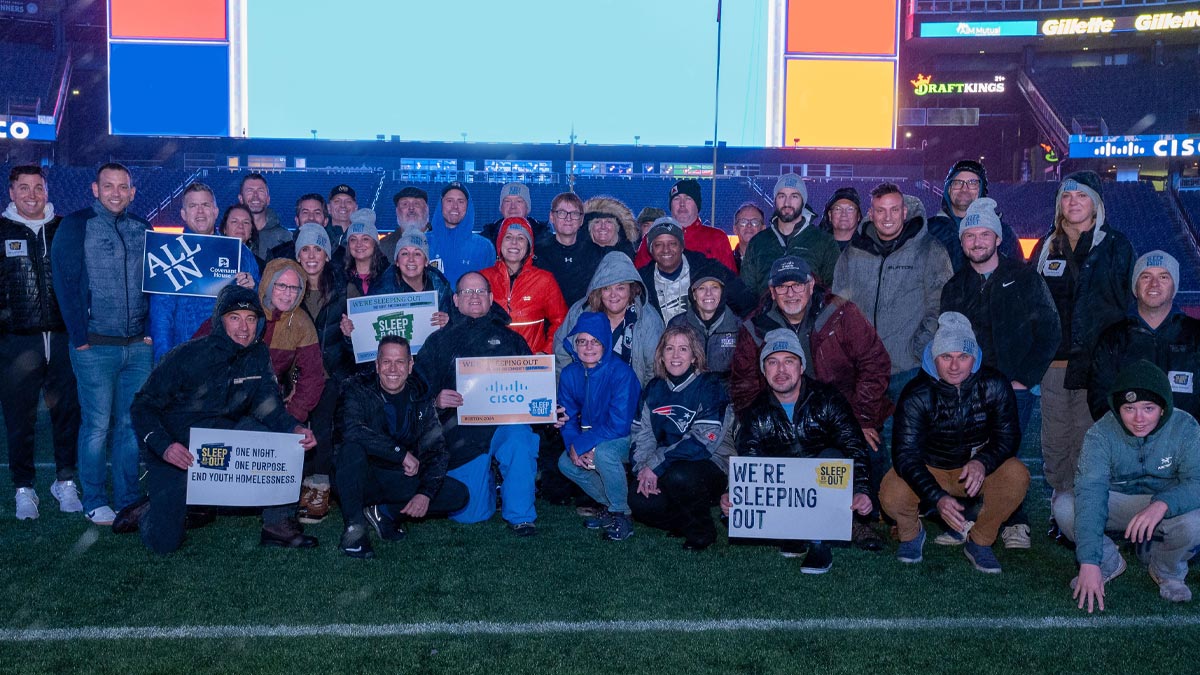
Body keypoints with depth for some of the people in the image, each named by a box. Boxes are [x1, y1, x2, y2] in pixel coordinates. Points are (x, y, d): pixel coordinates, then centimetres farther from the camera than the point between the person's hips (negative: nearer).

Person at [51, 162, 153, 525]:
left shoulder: (142, 229, 12)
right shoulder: (76, 225, -1)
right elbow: (65, 283, -5)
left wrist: (150, 330, 3)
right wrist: (80, 336, -11)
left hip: (138, 346, 4)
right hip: (96, 346, -3)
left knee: (132, 424, 6)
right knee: (97, 425, 1)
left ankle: (128, 500, 16)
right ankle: (94, 502, 13)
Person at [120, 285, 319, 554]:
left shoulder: (258, 357, -4)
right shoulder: (189, 356, -18)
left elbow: (268, 407, -10)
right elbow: (142, 406, -15)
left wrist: (295, 429, -32)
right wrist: (165, 446, -34)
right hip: (174, 449, -3)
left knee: (278, 436, -25)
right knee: (163, 542, -14)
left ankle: (278, 523, -14)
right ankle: (150, 509, 22)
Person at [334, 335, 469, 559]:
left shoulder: (420, 396, -1)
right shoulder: (358, 390, -11)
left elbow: (437, 449, -4)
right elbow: (350, 430, -32)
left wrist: (425, 492, -20)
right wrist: (402, 453, -31)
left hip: (401, 479, 4)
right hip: (363, 479, -4)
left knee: (459, 495, -11)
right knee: (352, 449, -35)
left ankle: (385, 513, -6)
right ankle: (354, 528, -22)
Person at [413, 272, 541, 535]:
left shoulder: (509, 339, 17)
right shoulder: (440, 341, 12)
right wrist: (436, 401, -19)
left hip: (506, 422, 0)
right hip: (461, 430, 0)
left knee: (519, 439, -36)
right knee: (467, 514, -5)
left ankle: (520, 515, -15)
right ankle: (486, 484, 31)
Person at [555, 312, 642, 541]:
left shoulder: (621, 372, -24)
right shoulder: (570, 374, -5)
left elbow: (619, 425, -28)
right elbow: (568, 417, 0)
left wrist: (581, 444, -25)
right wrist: (573, 447, -19)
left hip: (630, 438, -7)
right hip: (593, 440, 7)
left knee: (603, 452, -33)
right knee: (566, 462, -9)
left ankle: (622, 514, -12)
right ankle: (608, 505, 10)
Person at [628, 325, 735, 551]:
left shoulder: (709, 387, -9)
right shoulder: (653, 389, 8)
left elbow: (702, 441, -20)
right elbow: (641, 433, 4)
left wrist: (656, 465, -22)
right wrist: (643, 469, -15)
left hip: (711, 466, -5)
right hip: (666, 471, 5)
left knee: (679, 476, -36)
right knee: (639, 503, -21)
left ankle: (702, 532, -8)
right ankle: (689, 522, 7)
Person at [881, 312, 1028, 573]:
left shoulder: (994, 385, -16)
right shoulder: (916, 395, -23)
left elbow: (1008, 436, -10)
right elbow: (906, 455, -26)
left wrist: (982, 462, -34)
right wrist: (937, 497, -42)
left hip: (978, 466, 2)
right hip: (929, 469, -2)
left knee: (1017, 476, -28)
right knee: (892, 496, -30)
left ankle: (980, 542, -3)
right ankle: (911, 533, 10)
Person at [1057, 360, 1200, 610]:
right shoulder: (1100, 433, -21)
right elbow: (1090, 490, -31)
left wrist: (1163, 503, -49)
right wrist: (1089, 562, -40)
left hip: (1169, 508, 0)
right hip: (1116, 504, 0)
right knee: (1064, 506, -26)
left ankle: (1168, 571, 2)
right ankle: (1108, 563, 3)